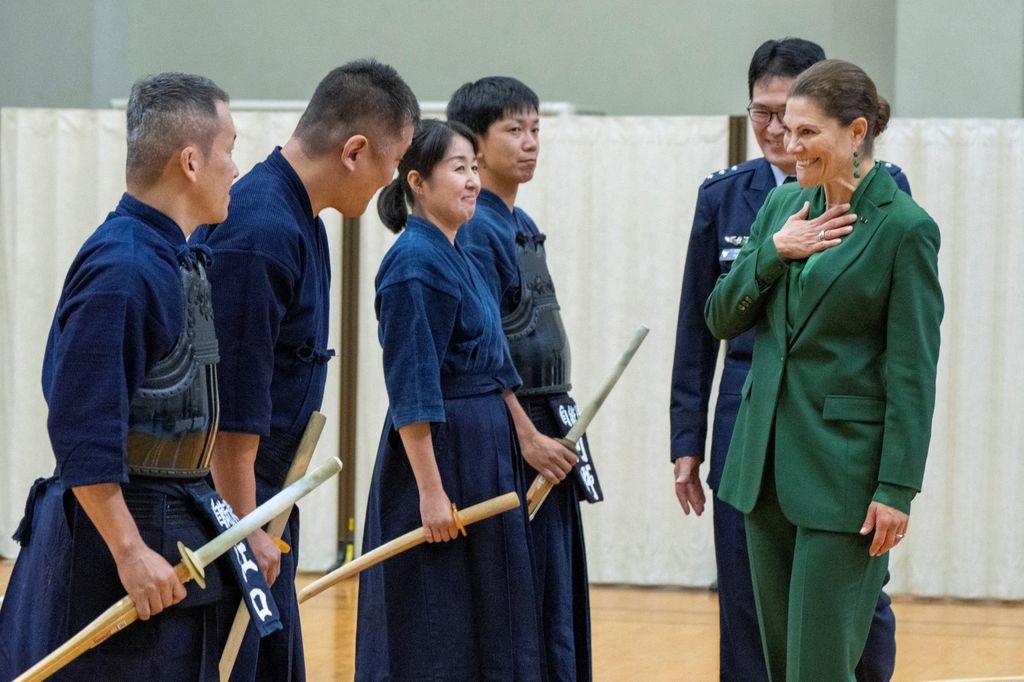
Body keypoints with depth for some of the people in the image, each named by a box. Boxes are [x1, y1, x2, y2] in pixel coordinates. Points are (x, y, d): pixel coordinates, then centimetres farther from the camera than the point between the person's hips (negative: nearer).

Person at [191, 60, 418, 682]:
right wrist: (245, 527, -18)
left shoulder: (300, 221, 11)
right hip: (229, 491, -10)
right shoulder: (260, 234, -22)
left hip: (265, 492, 10)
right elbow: (232, 405, -22)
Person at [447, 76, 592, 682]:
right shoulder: (474, 229, -13)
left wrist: (556, 429, 16)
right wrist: (527, 436, -19)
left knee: (557, 601, 11)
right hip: (506, 433, -9)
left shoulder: (523, 226, 15)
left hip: (546, 428, 9)